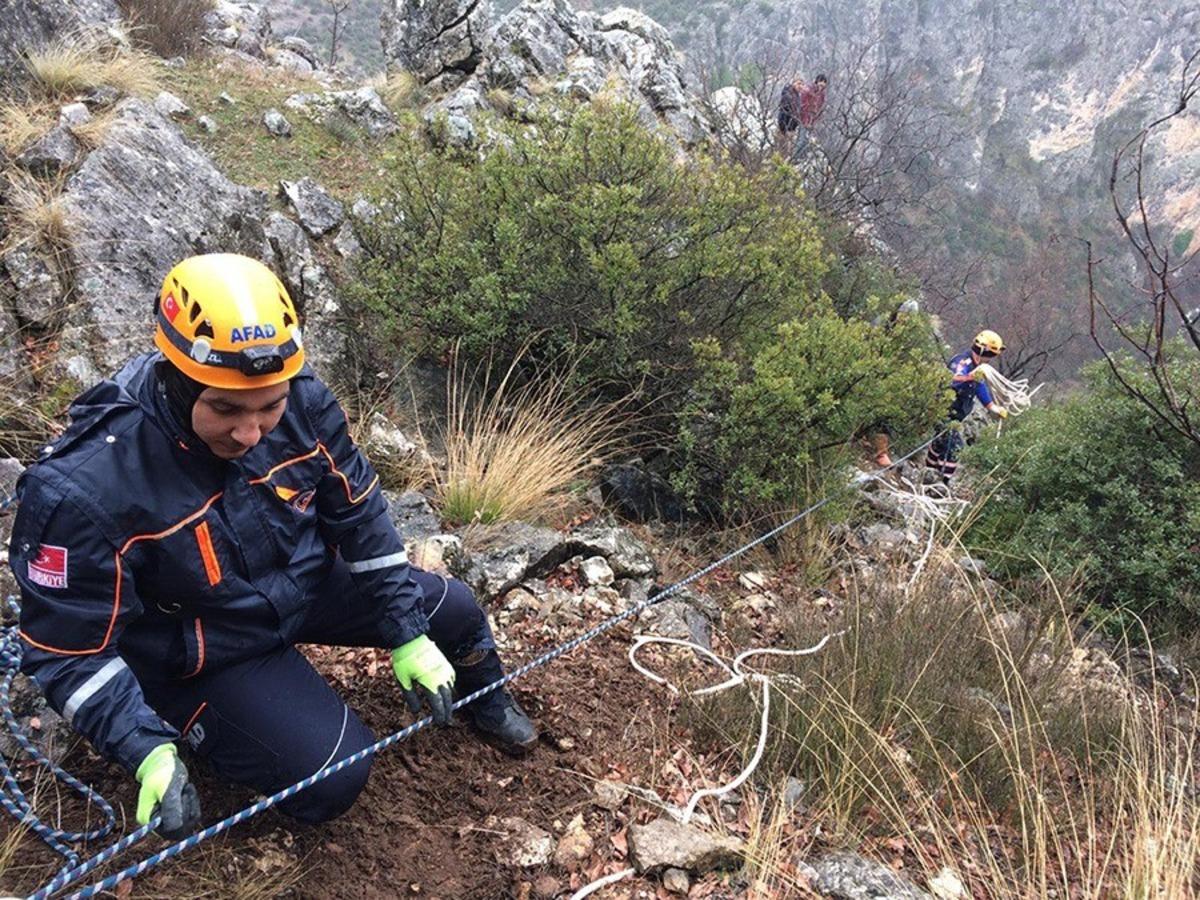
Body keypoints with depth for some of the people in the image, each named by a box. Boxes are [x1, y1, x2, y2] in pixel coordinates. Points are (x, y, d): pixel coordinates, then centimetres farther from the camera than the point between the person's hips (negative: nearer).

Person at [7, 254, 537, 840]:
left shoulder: (301, 400, -22)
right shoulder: (82, 491, -34)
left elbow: (358, 511, -8)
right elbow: (68, 651, -23)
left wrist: (407, 633, -7)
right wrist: (149, 751, -35)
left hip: (308, 583, 5)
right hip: (203, 653, -4)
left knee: (454, 612, 6)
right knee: (332, 779, -14)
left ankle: (484, 701, 41)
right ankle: (198, 727, 15)